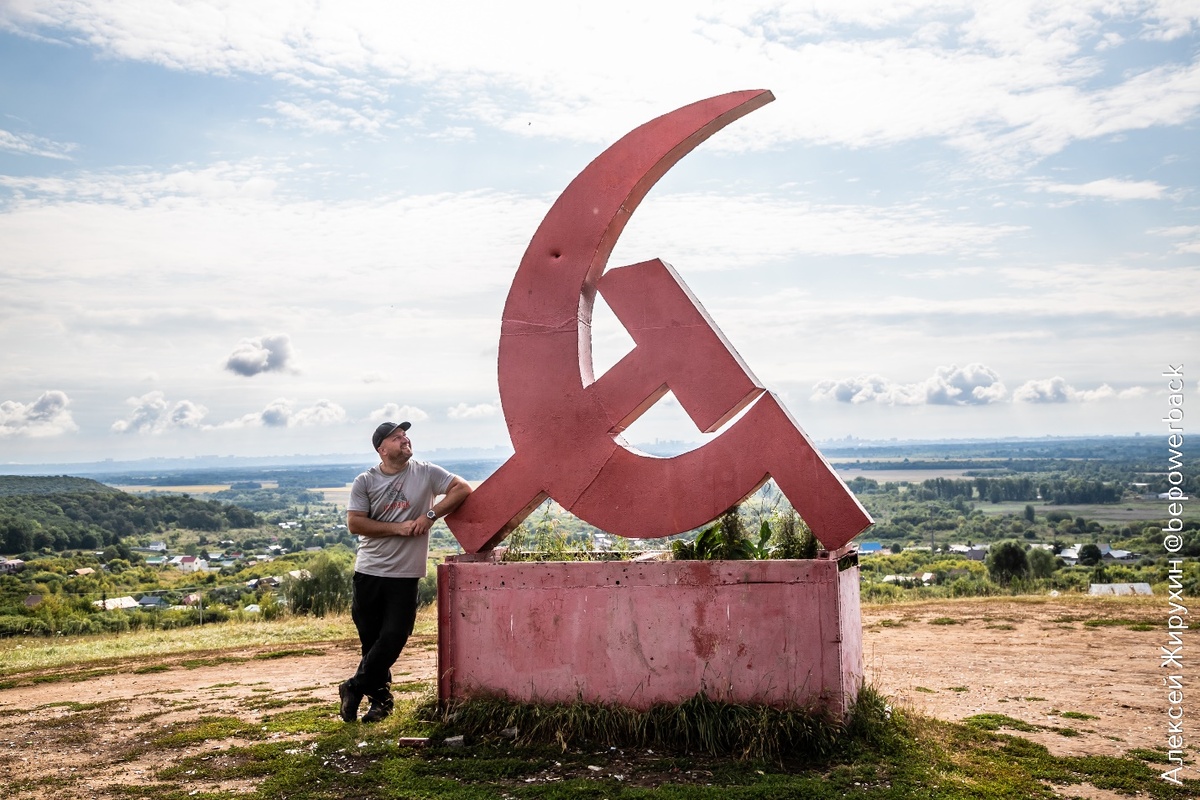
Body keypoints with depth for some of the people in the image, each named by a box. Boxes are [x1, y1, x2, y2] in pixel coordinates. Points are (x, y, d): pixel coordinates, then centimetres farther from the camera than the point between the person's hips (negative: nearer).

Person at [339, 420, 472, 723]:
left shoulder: (426, 473, 0)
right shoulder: (365, 482, 0)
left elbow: (463, 488, -5)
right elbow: (354, 523, -7)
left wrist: (430, 515, -13)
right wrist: (398, 528, -14)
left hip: (405, 575, -1)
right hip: (369, 572, 1)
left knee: (393, 638, -4)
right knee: (370, 639, 8)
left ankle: (354, 689, 14)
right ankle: (380, 699, 24)